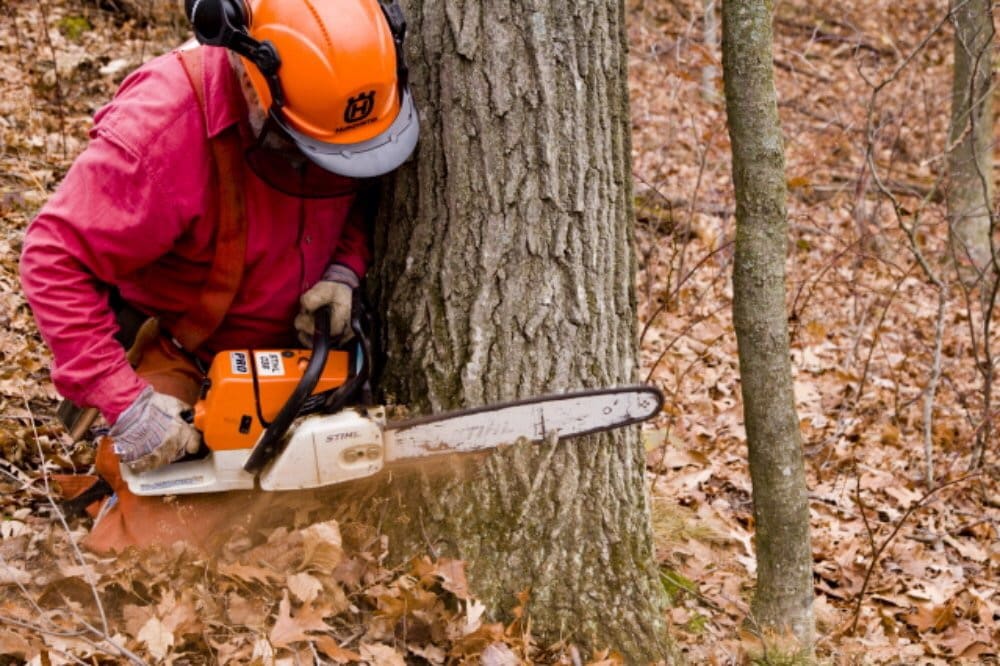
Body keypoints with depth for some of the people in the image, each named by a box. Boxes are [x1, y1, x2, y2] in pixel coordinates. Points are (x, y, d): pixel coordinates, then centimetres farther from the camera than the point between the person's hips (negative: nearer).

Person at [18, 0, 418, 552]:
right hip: (178, 356, -5)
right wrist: (126, 404, -31)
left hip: (291, 338, 5)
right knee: (166, 545, -15)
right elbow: (54, 260, -29)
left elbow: (362, 195, 5)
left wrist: (344, 270, -16)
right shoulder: (163, 126, -34)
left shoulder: (333, 98, -17)